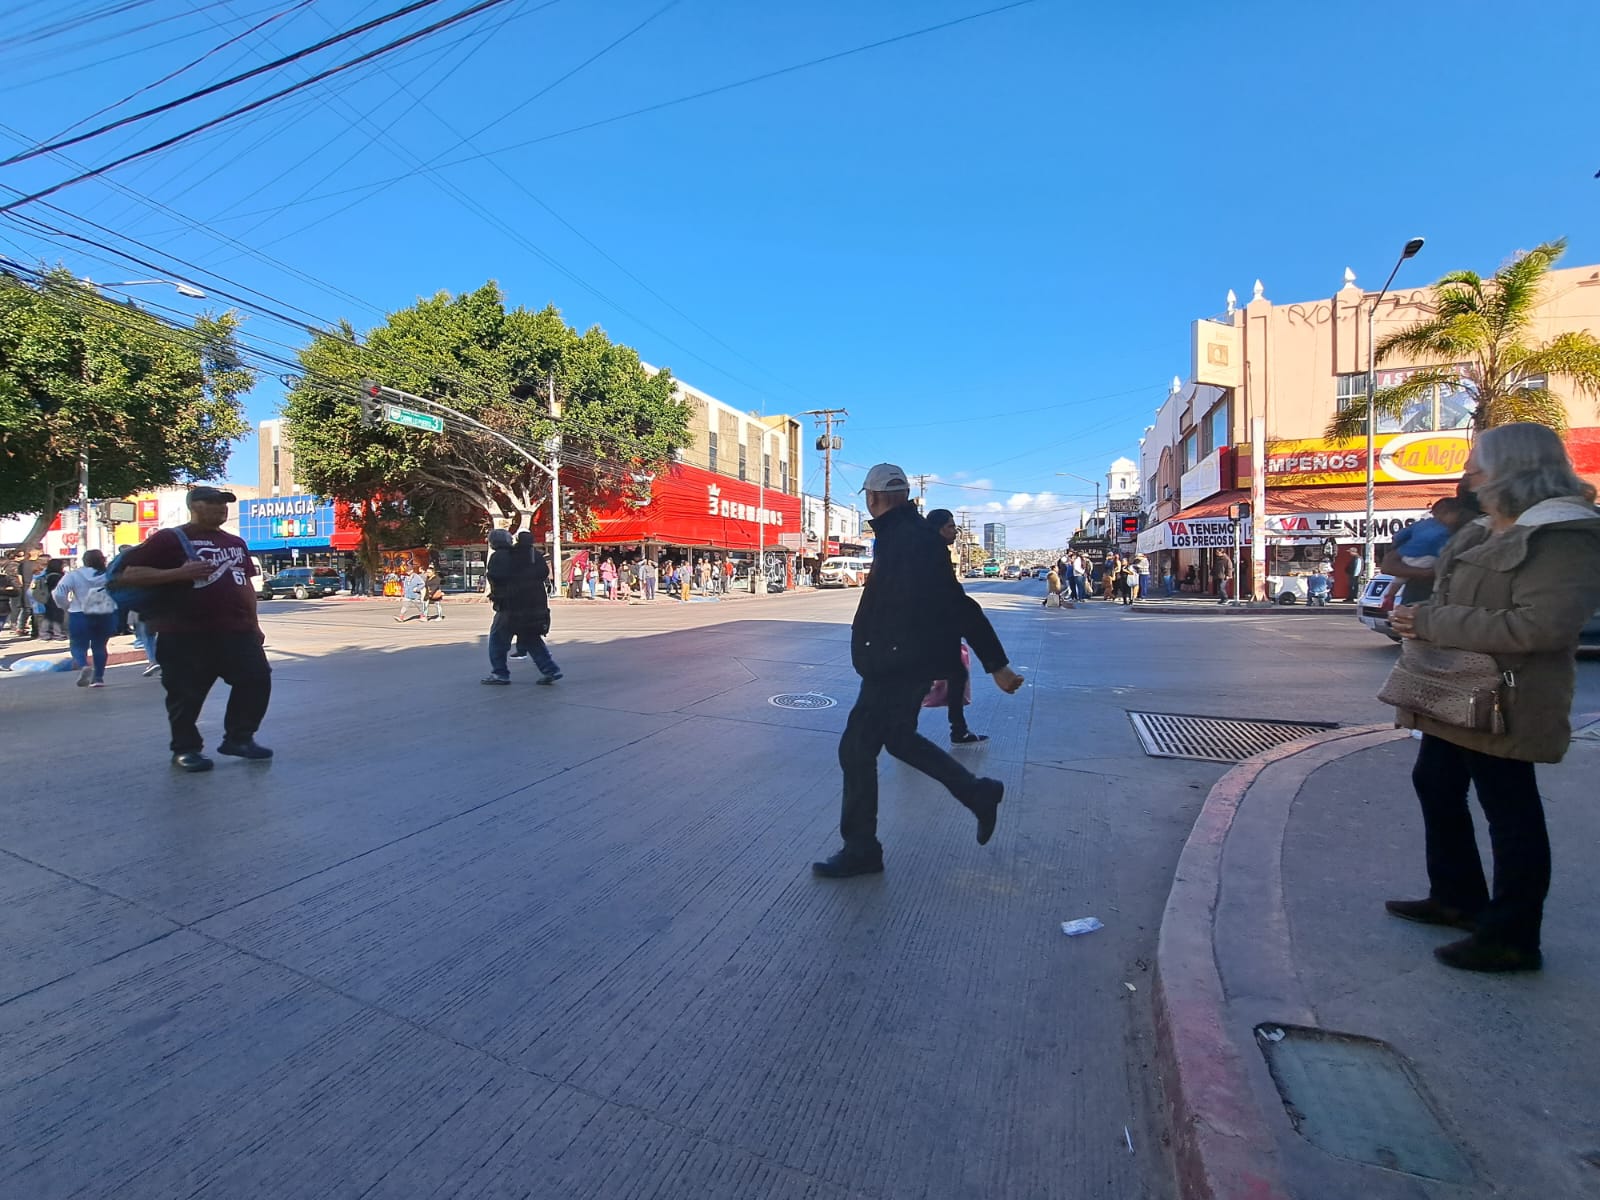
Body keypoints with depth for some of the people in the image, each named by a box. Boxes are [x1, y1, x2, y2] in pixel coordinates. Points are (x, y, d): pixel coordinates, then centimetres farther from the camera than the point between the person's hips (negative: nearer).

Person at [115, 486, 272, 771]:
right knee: (186, 695, 2)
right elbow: (129, 574, -8)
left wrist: (254, 624, 17)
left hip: (236, 630, 5)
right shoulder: (169, 539, -3)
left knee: (257, 679, 2)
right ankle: (185, 749, 19)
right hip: (185, 635, -5)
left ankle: (239, 738, 16)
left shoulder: (236, 543, 17)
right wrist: (180, 573, -20)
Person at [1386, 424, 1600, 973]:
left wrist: (1430, 622, -23)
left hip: (1502, 703, -10)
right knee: (1436, 786, 19)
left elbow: (1541, 624, -28)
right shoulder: (1486, 531, 13)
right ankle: (1456, 898, 36)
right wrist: (1421, 615, -1)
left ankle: (1511, 939, 15)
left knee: (1510, 813, 1)